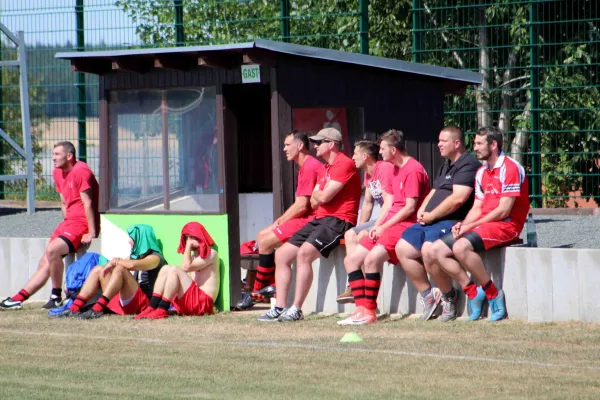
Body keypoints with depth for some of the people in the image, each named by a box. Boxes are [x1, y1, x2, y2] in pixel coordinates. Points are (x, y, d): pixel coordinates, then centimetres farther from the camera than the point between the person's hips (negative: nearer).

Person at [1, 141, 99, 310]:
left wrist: (91, 233, -20)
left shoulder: (80, 171, -16)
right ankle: (18, 298, 10)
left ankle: (56, 296, -18)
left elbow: (88, 203, -19)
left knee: (52, 250, -28)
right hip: (69, 222, 9)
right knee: (45, 264, 8)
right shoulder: (58, 173, 13)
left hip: (83, 223, -9)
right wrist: (66, 225, 10)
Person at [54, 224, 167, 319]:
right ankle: (74, 308, -16)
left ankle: (96, 310, -40)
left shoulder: (155, 258, -3)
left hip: (143, 302, -8)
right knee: (98, 269, 1)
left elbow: (132, 265, -23)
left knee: (120, 269, -28)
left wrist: (115, 262, -9)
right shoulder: (135, 255, 26)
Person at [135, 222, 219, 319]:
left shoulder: (211, 254, -2)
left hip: (203, 302, -8)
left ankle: (161, 311, -29)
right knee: (165, 269, -2)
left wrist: (188, 246, -6)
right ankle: (151, 308, -19)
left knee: (174, 270, -22)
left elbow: (186, 267, -15)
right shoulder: (195, 255, 27)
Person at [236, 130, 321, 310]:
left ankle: (257, 292, -3)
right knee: (262, 236, 12)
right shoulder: (304, 168, 21)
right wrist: (280, 221, 6)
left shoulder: (310, 167, -15)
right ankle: (271, 285, 4)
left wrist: (280, 221, -8)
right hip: (303, 219, 11)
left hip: (309, 220, -11)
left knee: (266, 242, -13)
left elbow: (302, 206, -20)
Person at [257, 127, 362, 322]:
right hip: (320, 219, 10)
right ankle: (279, 308, 2)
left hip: (338, 220, -10)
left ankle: (296, 309, -28)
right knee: (281, 254, 3)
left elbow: (324, 196, -16)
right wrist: (320, 195, -2)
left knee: (304, 252, -30)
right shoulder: (324, 169, 22)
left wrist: (317, 194, 6)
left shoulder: (344, 164, -10)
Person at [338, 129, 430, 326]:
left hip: (406, 225, -11)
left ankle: (370, 312, -23)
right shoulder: (397, 170, 19)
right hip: (389, 225, 11)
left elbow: (410, 208, -17)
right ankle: (361, 309, -6)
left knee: (371, 259, -29)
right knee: (351, 260, 3)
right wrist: (377, 226, 3)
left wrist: (384, 227, -13)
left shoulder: (413, 170, -12)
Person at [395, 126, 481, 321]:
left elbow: (458, 198, -21)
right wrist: (422, 211, 6)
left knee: (428, 250, -32)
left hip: (452, 222, -11)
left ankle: (449, 297, -12)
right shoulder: (446, 166, 24)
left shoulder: (468, 165, -10)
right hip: (431, 221, 11)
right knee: (402, 248, -1)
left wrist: (431, 216, -13)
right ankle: (428, 295, 4)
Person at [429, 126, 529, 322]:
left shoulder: (510, 168, -11)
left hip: (506, 225, -9)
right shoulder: (481, 172, 17)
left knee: (461, 247, -32)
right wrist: (463, 224, -6)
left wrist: (471, 226, -16)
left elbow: (503, 211, -17)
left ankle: (493, 294, -18)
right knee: (437, 249, -4)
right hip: (483, 223, 9)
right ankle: (473, 292, -3)